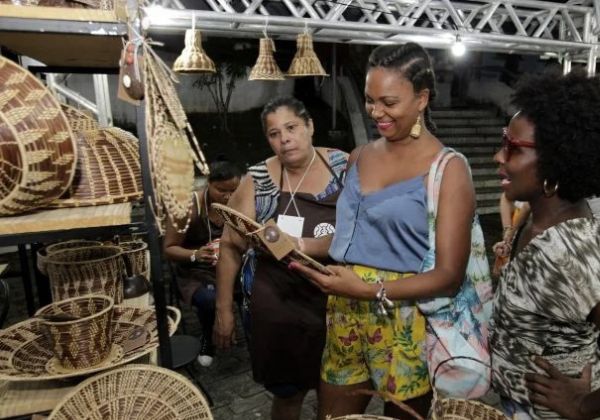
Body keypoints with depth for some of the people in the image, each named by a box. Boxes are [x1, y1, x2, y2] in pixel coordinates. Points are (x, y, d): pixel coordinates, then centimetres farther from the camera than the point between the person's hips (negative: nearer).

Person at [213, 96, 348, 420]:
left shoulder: (344, 166, -3)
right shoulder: (258, 180, -4)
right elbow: (230, 245, -2)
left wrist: (301, 245, -15)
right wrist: (224, 309, -4)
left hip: (338, 299, 1)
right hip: (280, 304, 0)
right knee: (288, 393, 15)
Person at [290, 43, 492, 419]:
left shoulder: (448, 169, -11)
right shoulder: (360, 156, 6)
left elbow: (449, 276, -15)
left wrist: (370, 290, -24)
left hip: (406, 326, -5)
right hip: (345, 316, 5)